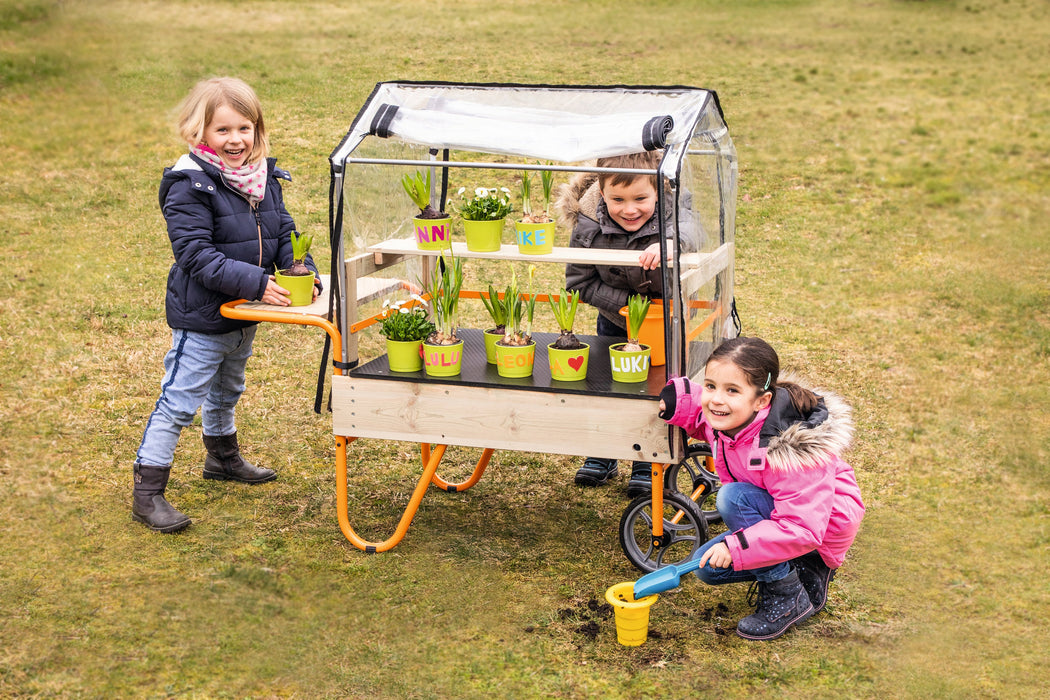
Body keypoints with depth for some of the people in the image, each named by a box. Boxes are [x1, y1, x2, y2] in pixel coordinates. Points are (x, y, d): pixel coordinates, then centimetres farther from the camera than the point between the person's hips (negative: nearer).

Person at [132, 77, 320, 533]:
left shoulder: (263, 177, 3)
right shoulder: (190, 186, -21)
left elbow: (283, 233, 8)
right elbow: (196, 255, -26)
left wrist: (304, 271, -12)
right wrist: (255, 283, -33)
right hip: (202, 318, -8)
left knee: (227, 389, 28)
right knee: (179, 401, -5)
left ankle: (223, 457, 50)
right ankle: (147, 494, 3)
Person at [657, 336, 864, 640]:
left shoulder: (788, 449, -36)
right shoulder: (726, 418, -14)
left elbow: (801, 529, -35)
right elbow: (703, 416, 13)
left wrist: (735, 546, -37)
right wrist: (675, 400, -10)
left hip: (828, 522, -9)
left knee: (733, 498, -29)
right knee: (708, 566, 0)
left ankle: (788, 597, -15)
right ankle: (804, 571, 13)